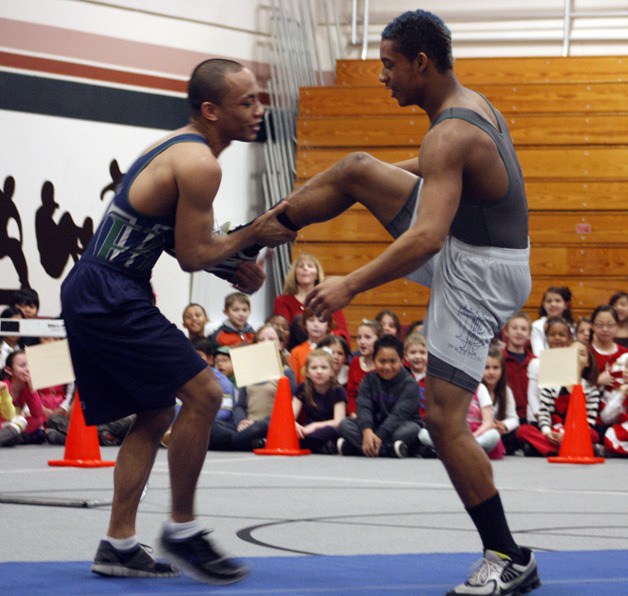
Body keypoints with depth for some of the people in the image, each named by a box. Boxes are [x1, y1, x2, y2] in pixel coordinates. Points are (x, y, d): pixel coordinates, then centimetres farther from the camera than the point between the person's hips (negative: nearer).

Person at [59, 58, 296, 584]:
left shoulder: (177, 148, 16)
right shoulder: (199, 164, -16)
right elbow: (190, 255, -15)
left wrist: (232, 265, 11)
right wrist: (253, 236, -6)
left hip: (94, 294, 11)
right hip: (111, 297, -11)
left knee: (156, 413, 15)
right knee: (202, 393, -12)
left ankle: (119, 545, 15)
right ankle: (182, 530, -3)